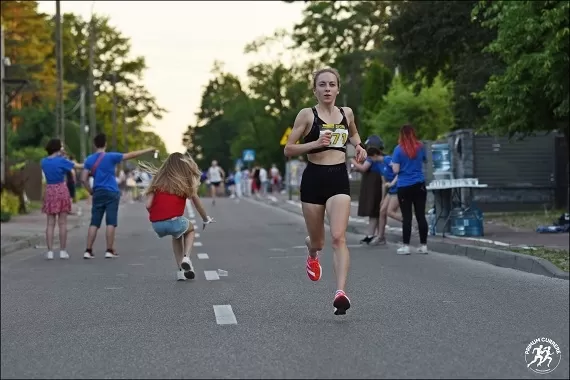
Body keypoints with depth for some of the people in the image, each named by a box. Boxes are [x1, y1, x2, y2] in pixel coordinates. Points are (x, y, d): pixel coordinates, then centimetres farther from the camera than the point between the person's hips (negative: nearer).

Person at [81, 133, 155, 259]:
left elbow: (84, 179, 0)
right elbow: (131, 155, -1)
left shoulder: (89, 160, 4)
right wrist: (148, 150, 8)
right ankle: (109, 251, -3)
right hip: (111, 193, -3)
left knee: (94, 223, 4)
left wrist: (91, 191, 13)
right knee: (111, 222, -1)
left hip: (98, 193, 3)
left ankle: (88, 251, -1)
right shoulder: (111, 156, -6)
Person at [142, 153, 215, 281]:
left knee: (177, 235, 36)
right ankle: (186, 258, 9)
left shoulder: (157, 180, 16)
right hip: (174, 221, -3)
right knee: (190, 229, 33)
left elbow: (148, 205, 7)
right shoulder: (186, 182, 11)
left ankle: (180, 270, 26)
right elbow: (198, 204, 18)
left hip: (156, 224, 3)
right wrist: (206, 220, 36)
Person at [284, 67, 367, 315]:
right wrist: (315, 143, -17)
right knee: (318, 241, 11)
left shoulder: (346, 113, 9)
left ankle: (341, 292, -23)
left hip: (339, 178, 1)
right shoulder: (307, 115, -2)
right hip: (314, 177, -1)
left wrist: (359, 146, 9)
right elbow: (288, 149, -3)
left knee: (338, 237, -17)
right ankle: (312, 252, 50)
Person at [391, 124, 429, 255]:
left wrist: (393, 164, 10)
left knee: (407, 217, 0)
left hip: (404, 186, -3)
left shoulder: (399, 149, -10)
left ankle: (406, 246, 1)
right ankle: (423, 245, 10)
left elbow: (396, 170, -10)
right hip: (419, 185, 3)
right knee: (421, 215, 6)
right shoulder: (420, 147, 3)